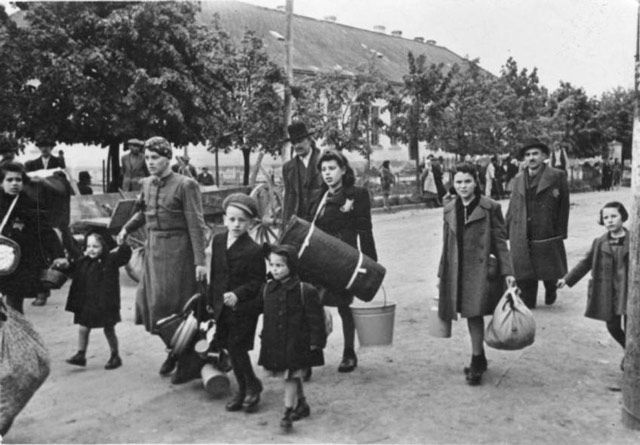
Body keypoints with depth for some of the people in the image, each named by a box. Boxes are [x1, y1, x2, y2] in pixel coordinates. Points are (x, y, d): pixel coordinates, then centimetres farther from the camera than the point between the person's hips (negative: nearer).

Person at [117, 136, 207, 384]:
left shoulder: (185, 185, -11)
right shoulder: (147, 184, 8)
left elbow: (195, 225, -13)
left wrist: (200, 261, -17)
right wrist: (127, 229, 7)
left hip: (177, 252, -6)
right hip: (153, 250, 6)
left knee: (177, 306, -2)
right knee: (153, 303, 11)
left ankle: (189, 364, 14)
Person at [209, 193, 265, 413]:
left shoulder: (254, 250, -14)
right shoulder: (218, 241, 5)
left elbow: (257, 282, -13)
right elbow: (214, 273, 13)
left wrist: (238, 294, -25)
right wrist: (212, 300, 14)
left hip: (244, 309, -6)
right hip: (222, 307, 6)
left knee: (237, 348, -5)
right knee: (231, 349, 12)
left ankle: (253, 386, 18)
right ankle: (242, 388, 28)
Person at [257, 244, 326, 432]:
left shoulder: (305, 291, -13)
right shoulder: (267, 289, 1)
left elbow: (315, 319, -10)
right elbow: (258, 309, 14)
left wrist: (316, 342, -11)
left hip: (297, 343, -5)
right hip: (275, 343, 5)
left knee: (291, 376, -5)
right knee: (293, 377, 18)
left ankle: (288, 412, 4)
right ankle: (301, 405, 36)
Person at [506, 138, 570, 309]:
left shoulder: (557, 176, -1)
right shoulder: (519, 179, 10)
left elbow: (564, 206, -1)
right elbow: (512, 208, 12)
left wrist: (561, 233, -4)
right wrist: (508, 230, 8)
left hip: (547, 236, -2)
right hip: (521, 238, 3)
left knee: (550, 270, 11)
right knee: (524, 275, 5)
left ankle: (550, 293, 40)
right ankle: (527, 303, 21)